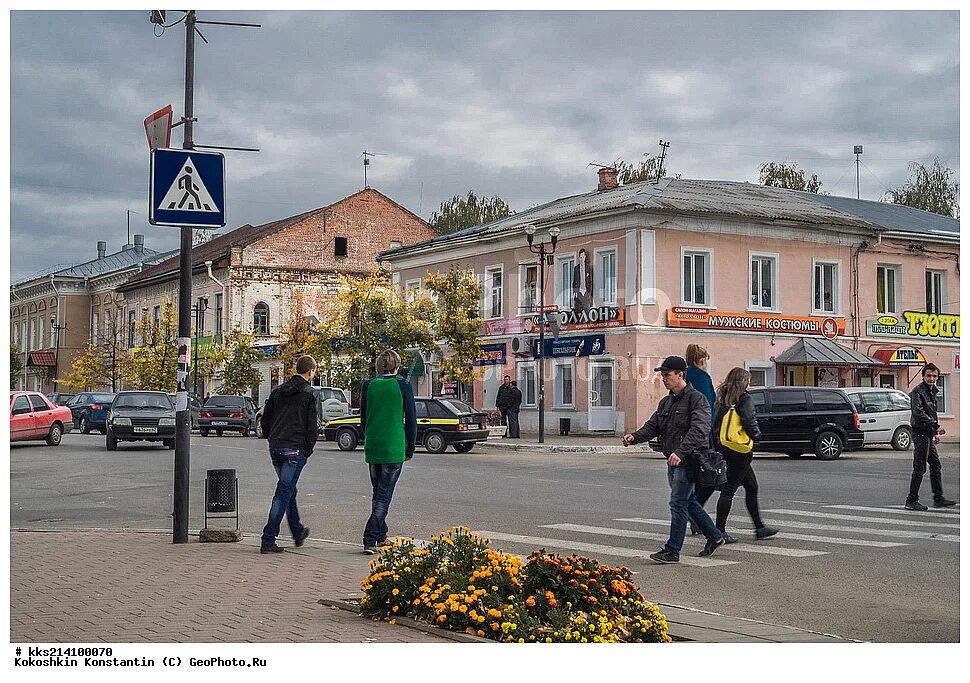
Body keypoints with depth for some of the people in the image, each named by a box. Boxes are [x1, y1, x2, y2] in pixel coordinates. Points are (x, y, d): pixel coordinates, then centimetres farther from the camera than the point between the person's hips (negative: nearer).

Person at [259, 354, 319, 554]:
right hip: (295, 450, -7)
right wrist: (308, 449, 1)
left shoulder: (278, 391, 12)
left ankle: (298, 532, 35)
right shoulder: (309, 394, -6)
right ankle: (268, 541, -8)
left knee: (289, 490, 21)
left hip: (275, 449, 7)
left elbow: (264, 421, 15)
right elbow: (312, 427, -10)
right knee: (283, 494, -5)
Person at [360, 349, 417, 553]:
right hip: (394, 449, -4)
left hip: (372, 448, 4)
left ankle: (381, 538, 26)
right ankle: (370, 540, -12)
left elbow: (363, 419, 11)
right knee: (384, 495, -2)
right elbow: (411, 419, -2)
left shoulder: (368, 385, 5)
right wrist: (410, 448, 7)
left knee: (378, 493, 18)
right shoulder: (403, 385, -4)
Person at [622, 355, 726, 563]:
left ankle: (672, 551, -5)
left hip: (688, 460, -9)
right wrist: (635, 437, -8)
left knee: (678, 503, -9)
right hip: (674, 461, 9)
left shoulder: (696, 399, -11)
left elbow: (699, 430, -24)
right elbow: (653, 425, 13)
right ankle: (715, 537, 33)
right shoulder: (666, 402, 16)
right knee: (689, 501, 17)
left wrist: (680, 452, -36)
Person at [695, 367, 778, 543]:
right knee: (729, 489, -5)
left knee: (751, 487, 16)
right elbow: (748, 421, -21)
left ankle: (760, 528, 22)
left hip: (724, 448, 8)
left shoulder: (721, 398, 10)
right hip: (739, 451, -8)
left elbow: (715, 423, 10)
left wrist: (718, 444, 14)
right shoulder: (744, 398, -11)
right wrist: (756, 436, -5)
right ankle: (720, 532, -3)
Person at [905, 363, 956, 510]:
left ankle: (938, 499, 19)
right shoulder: (918, 392, -13)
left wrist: (935, 433, 20)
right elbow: (919, 413, -23)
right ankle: (911, 501, -3)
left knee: (936, 466, 13)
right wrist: (936, 426, -23)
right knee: (919, 469, -7)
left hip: (928, 435, 10)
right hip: (921, 433, -10)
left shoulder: (932, 392, 17)